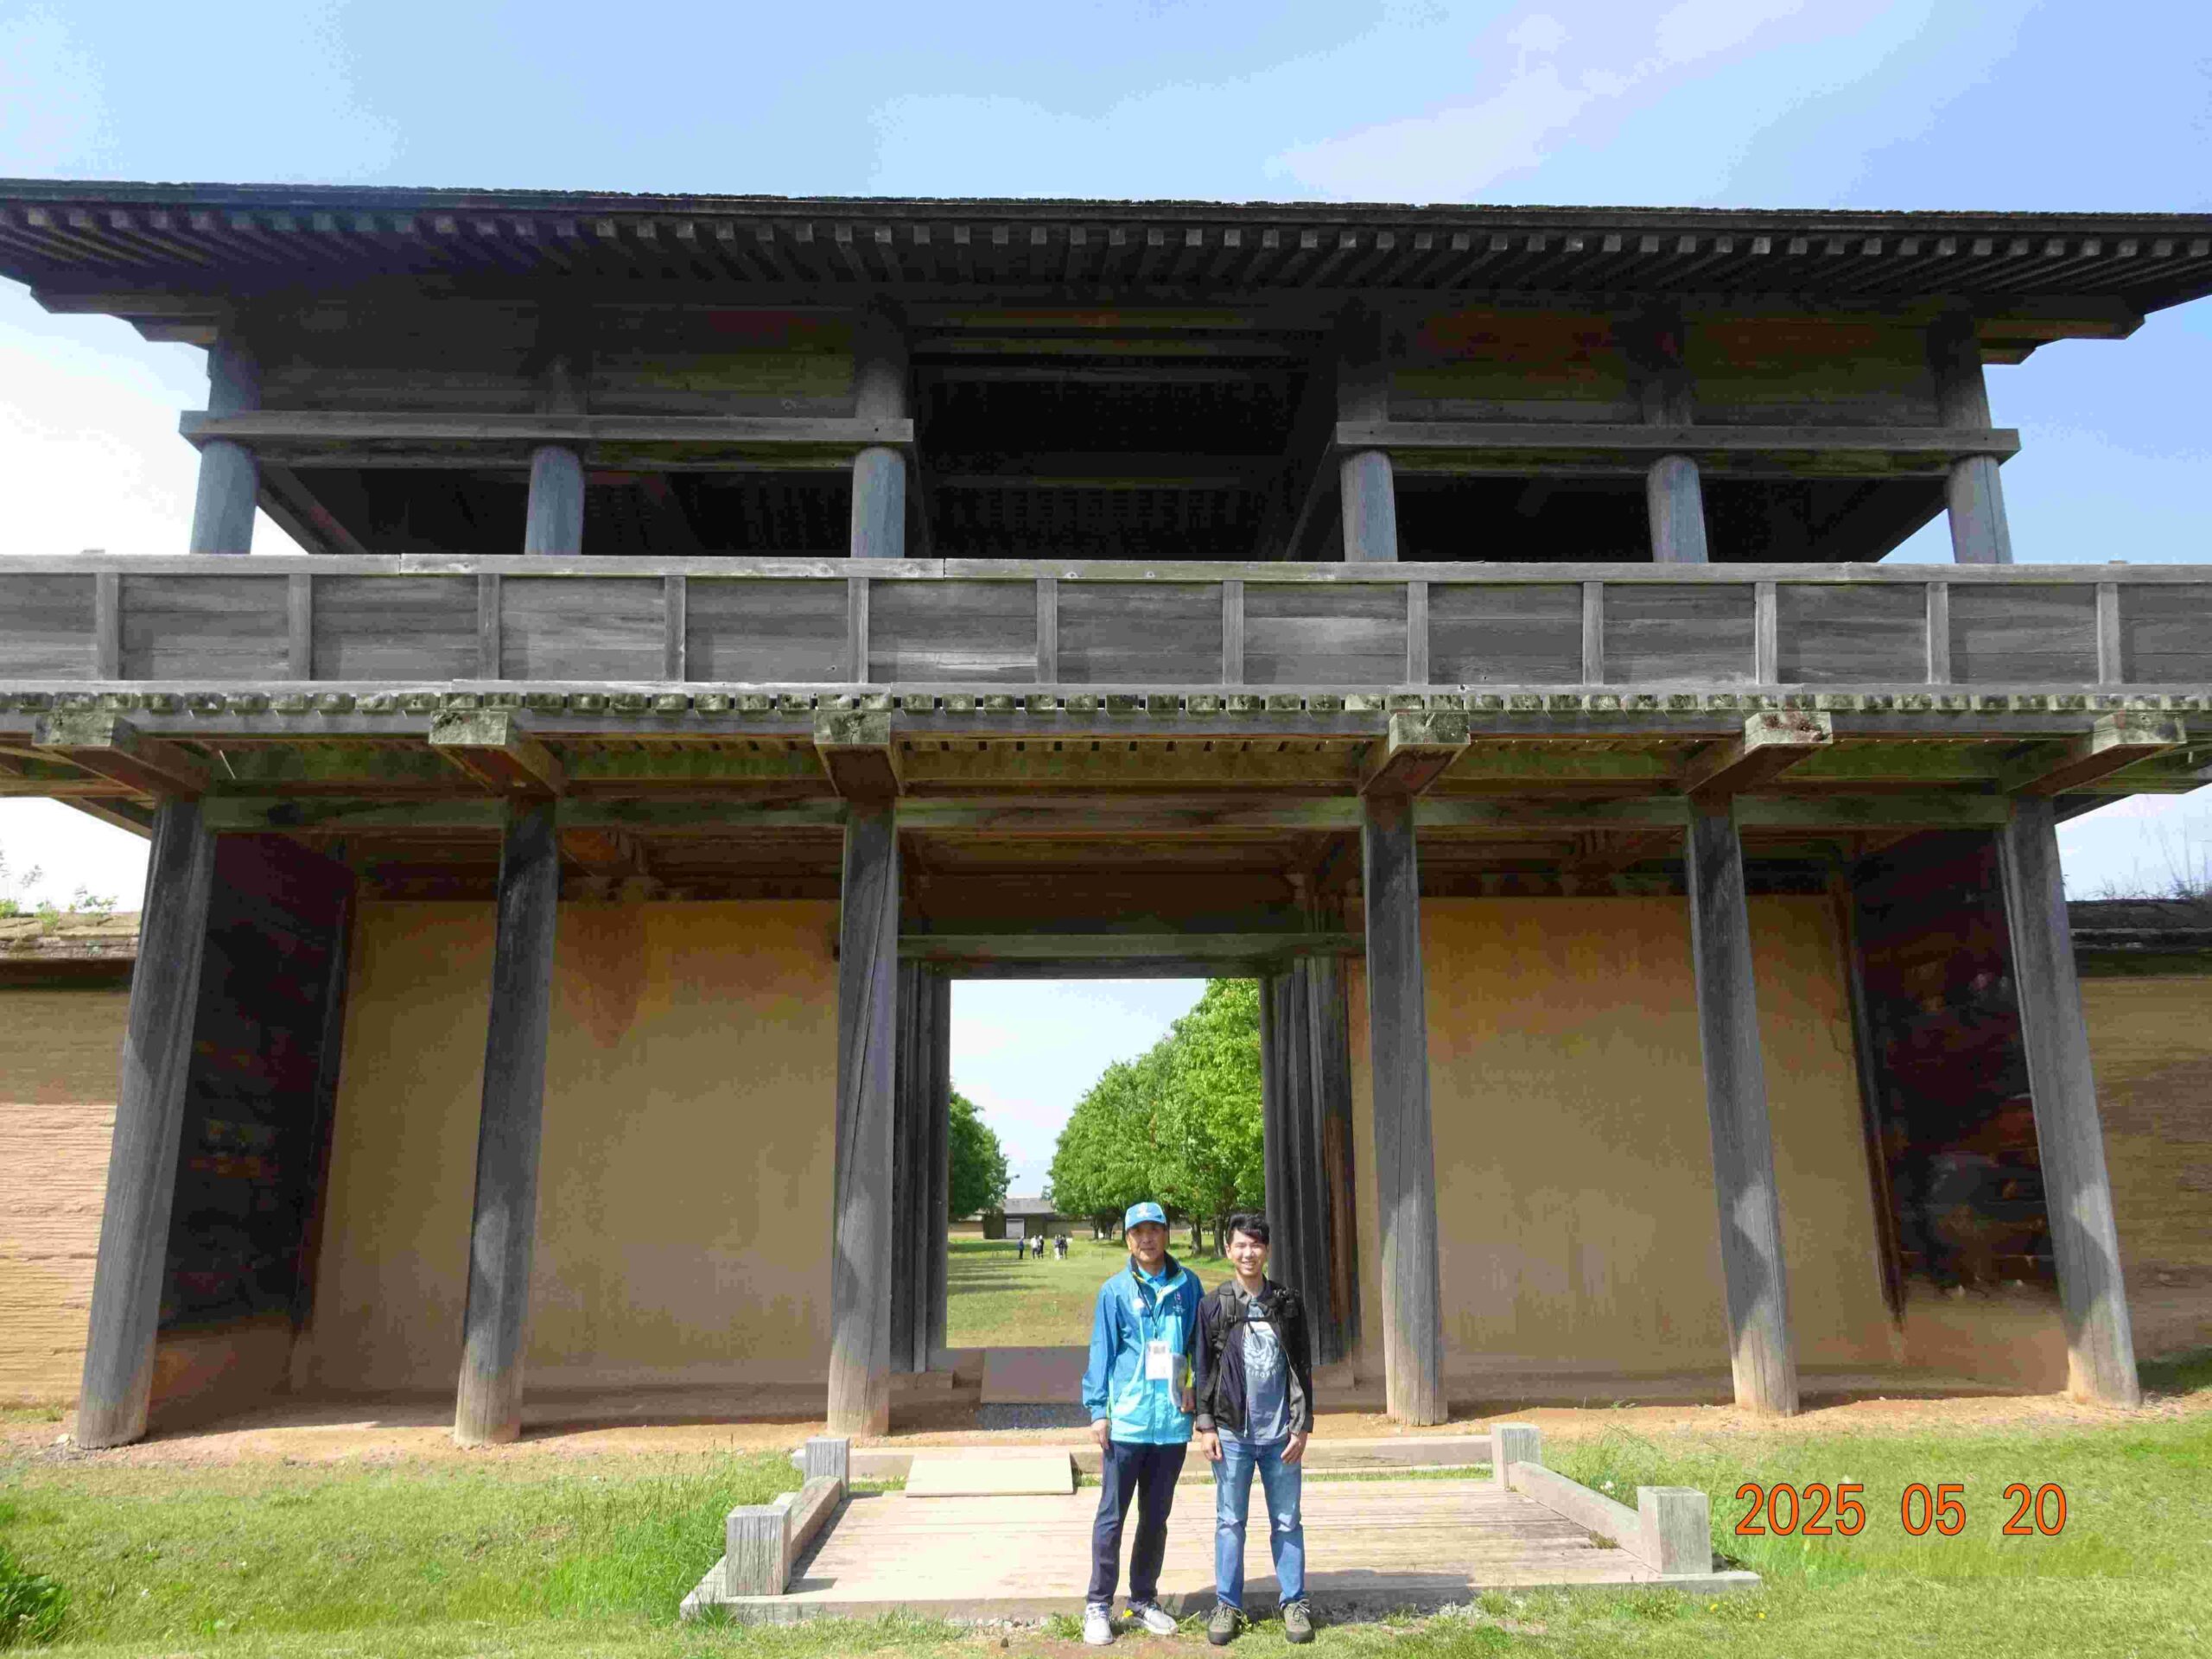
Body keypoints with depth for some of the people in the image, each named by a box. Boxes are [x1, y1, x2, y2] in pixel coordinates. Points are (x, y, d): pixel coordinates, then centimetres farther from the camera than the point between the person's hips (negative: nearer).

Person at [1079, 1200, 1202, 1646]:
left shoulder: (1187, 1286, 4)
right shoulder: (1115, 1291, -3)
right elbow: (1101, 1352, -2)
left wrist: (1194, 1386, 1)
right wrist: (1098, 1410, -6)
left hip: (1173, 1422, 3)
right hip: (1126, 1421, -3)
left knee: (1156, 1517, 14)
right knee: (1111, 1516, 3)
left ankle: (1144, 1599, 28)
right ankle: (1098, 1605, 14)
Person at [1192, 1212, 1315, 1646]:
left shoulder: (1287, 1302, 3)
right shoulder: (1214, 1304, 0)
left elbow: (1302, 1368, 5)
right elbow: (1204, 1369, 3)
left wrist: (1301, 1427, 0)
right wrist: (1206, 1425, -2)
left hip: (1280, 1432, 1)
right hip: (1232, 1431, -1)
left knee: (1287, 1522, 8)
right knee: (1230, 1522, 7)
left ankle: (1294, 1603, 20)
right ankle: (1227, 1606, 18)